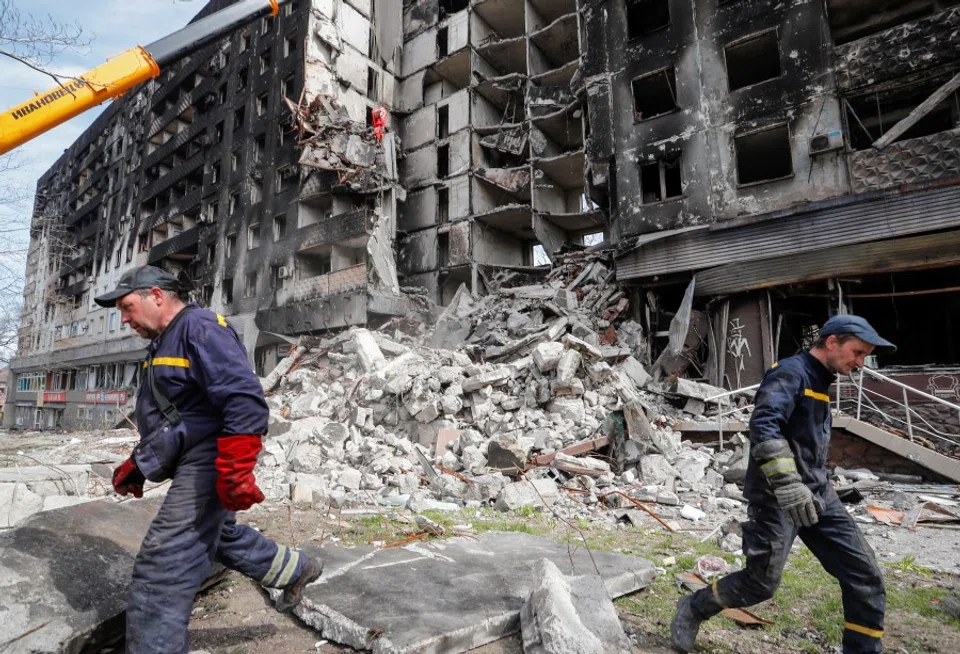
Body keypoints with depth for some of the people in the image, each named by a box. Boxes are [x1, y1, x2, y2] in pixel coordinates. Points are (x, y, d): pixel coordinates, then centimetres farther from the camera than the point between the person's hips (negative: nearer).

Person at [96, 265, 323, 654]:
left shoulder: (200, 328, -16)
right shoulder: (163, 343, 16)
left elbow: (245, 402, -27)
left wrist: (234, 473, -29)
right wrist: (138, 463, 19)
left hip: (208, 463, -11)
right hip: (193, 464, 11)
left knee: (160, 572, -8)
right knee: (219, 535, 27)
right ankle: (296, 570, 44)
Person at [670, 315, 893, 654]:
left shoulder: (819, 381, 17)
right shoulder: (791, 372, -13)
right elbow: (764, 425, -29)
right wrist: (787, 484, -38)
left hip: (817, 495, 9)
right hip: (777, 497, -9)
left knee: (865, 577, 5)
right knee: (760, 584, -3)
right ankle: (692, 609, 19)